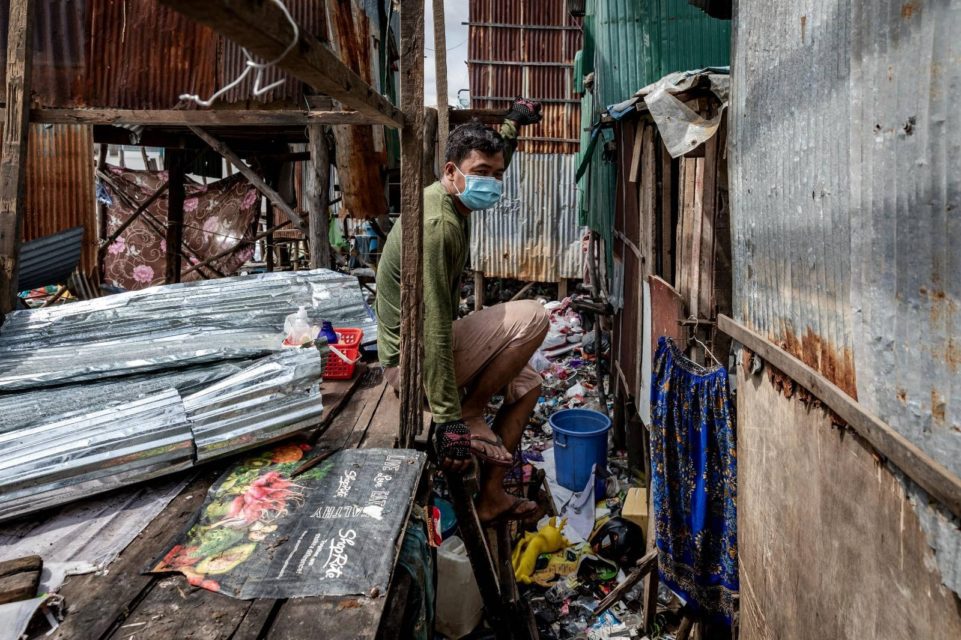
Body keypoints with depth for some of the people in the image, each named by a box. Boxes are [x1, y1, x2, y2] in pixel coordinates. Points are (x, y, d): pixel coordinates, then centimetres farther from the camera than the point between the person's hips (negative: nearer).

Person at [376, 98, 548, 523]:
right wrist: (449, 420, -30)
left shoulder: (453, 201, 5)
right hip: (412, 360, -10)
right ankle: (471, 413, -5)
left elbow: (492, 161, 32)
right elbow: (433, 331, -30)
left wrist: (512, 123, 38)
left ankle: (491, 498, 15)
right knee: (532, 317, -17)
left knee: (526, 383, 13)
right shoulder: (436, 225, -26)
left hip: (432, 344, 10)